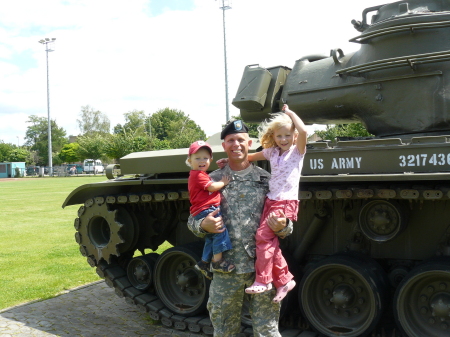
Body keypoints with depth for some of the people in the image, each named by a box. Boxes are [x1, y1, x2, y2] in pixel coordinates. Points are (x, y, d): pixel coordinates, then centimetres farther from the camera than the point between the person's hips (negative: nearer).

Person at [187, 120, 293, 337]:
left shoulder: (266, 179, 3)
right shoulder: (212, 181, 4)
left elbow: (287, 227, 6)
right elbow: (192, 221, 8)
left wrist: (281, 227, -16)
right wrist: (204, 225, -14)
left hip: (262, 269, 0)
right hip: (225, 271, 1)